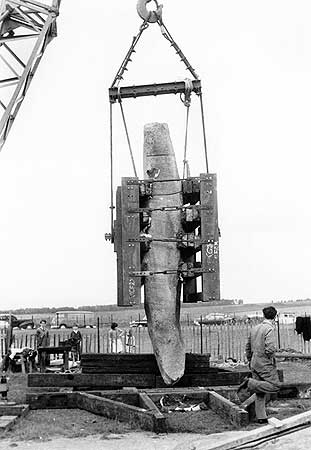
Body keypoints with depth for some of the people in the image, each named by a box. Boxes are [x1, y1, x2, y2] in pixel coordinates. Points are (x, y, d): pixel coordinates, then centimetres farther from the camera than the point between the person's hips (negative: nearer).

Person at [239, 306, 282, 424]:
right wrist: (271, 357, -4)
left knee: (260, 393, 11)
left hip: (254, 364, 8)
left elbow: (247, 347, 16)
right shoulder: (270, 329, -14)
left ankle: (261, 417, 11)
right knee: (275, 386, -1)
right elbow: (270, 349, -24)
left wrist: (250, 361, 25)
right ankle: (250, 383, -10)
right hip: (265, 364, -8)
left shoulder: (254, 328, 9)